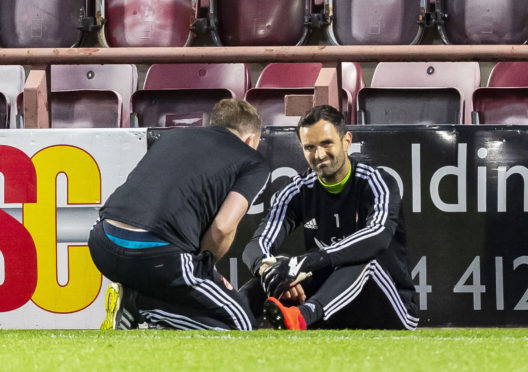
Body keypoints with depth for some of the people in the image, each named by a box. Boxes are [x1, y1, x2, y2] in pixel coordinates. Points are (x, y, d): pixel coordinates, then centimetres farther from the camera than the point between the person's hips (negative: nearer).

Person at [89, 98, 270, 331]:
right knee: (240, 324, 7)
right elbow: (223, 226, -4)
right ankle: (136, 301, -5)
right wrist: (206, 266, 16)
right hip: (155, 255, -7)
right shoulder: (254, 164, 12)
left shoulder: (173, 137, 30)